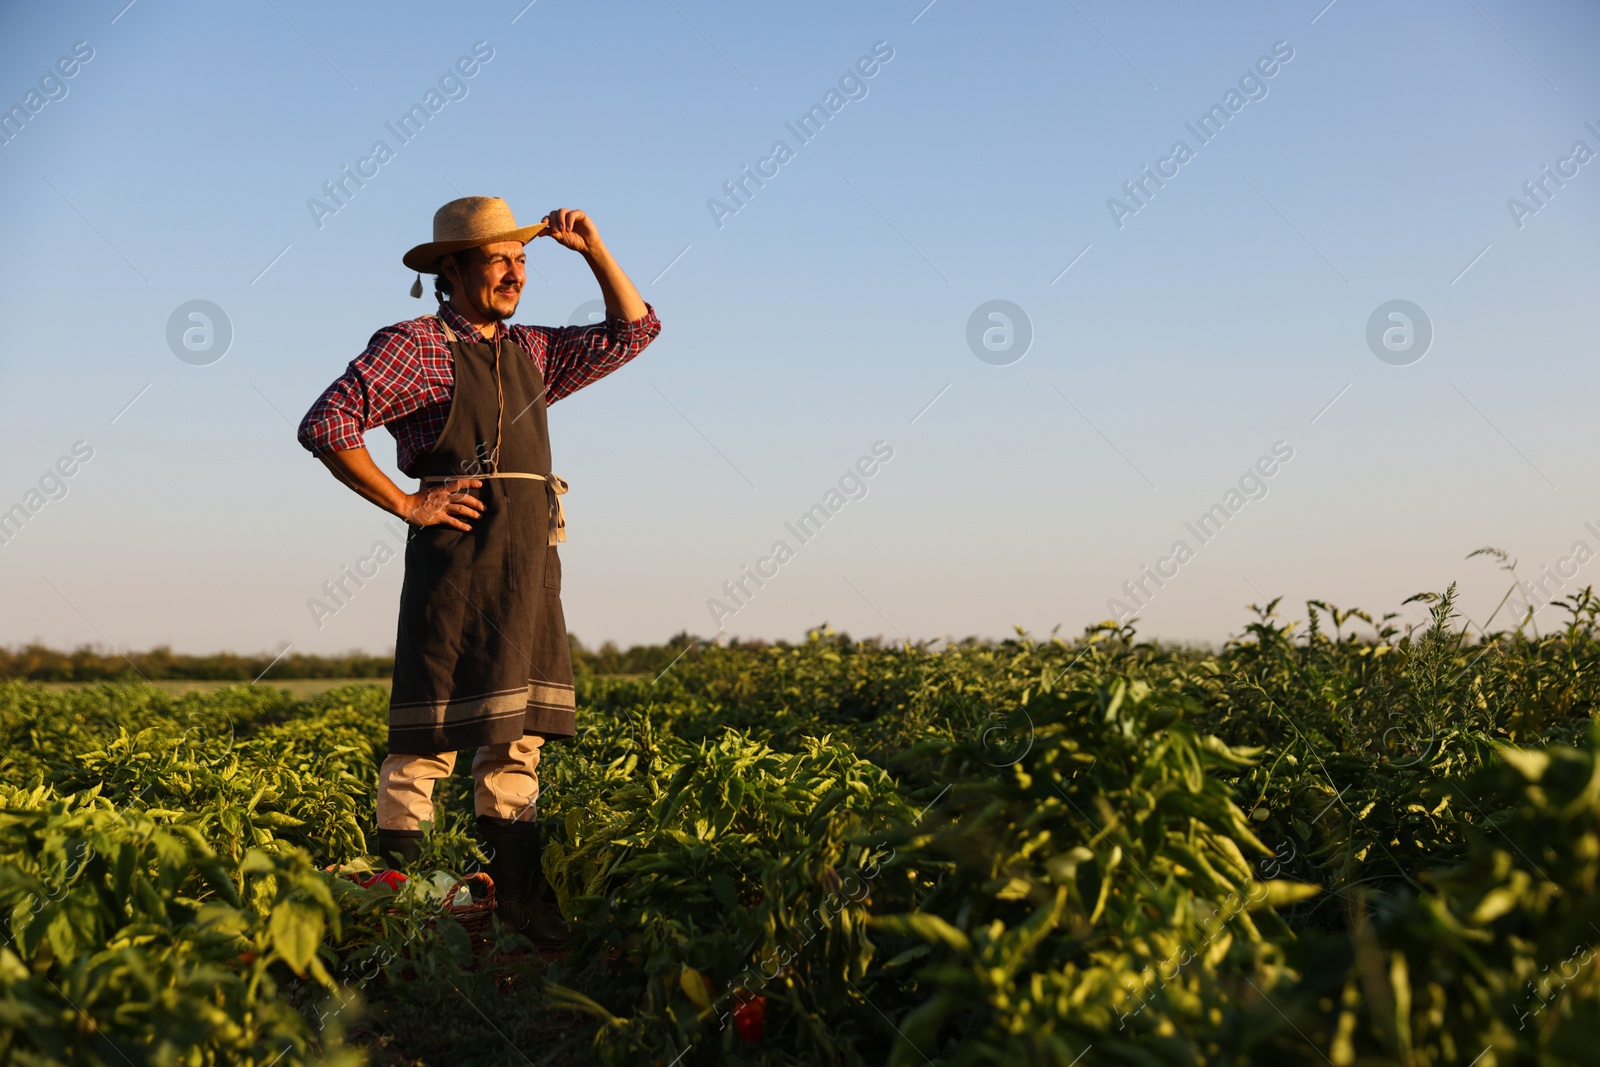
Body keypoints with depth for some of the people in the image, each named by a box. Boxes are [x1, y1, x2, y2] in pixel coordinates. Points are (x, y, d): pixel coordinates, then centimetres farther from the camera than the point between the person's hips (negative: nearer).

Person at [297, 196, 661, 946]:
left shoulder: (530, 353, 19)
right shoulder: (414, 346, -3)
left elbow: (634, 330, 24)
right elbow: (325, 425, -11)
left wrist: (592, 248, 14)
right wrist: (406, 505, -12)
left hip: (531, 565, 7)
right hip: (460, 553, -7)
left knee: (519, 733, 8)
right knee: (432, 734, -7)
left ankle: (519, 895, 13)